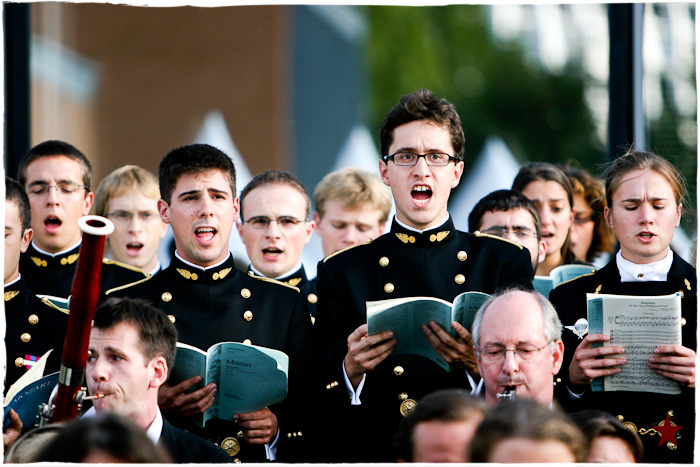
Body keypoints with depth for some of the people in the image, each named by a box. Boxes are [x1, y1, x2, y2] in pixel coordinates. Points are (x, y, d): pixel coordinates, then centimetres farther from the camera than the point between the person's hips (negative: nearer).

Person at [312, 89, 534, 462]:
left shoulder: (506, 262, 11)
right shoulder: (341, 271, 12)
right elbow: (322, 412, 10)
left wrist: (479, 366, -11)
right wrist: (351, 370, -9)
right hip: (374, 456, 1)